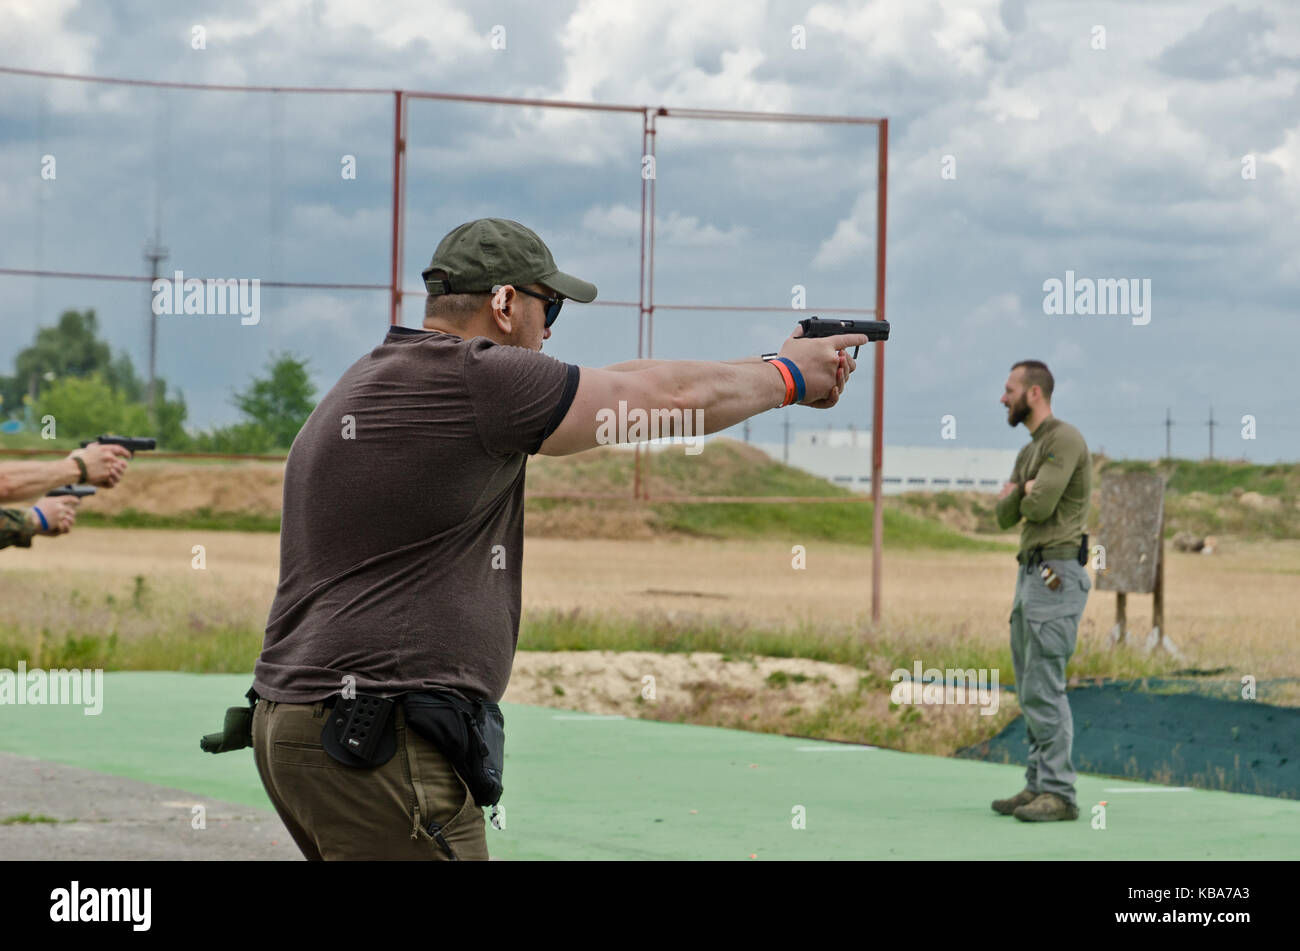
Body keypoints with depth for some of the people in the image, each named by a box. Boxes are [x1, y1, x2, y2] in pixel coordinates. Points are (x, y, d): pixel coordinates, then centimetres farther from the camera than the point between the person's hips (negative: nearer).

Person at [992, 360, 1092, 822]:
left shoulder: (1064, 439, -12)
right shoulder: (1030, 451, 20)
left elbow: (1039, 506, -22)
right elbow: (1005, 516, 14)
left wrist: (1025, 493, 2)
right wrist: (1023, 491, -8)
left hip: (1056, 578, -10)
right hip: (1030, 575, 10)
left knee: (1043, 688, -13)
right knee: (1031, 691, 10)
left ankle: (1058, 794, -12)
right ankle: (1038, 787, 13)